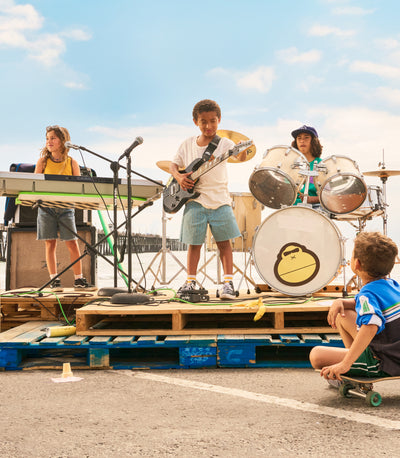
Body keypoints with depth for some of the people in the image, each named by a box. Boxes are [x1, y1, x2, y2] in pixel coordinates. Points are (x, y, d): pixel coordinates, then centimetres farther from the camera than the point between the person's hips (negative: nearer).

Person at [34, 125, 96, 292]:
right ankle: (54, 280, 9)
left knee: (72, 244, -1)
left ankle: (79, 280, 7)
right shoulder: (43, 161, 5)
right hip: (46, 206, 0)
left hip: (66, 207, 0)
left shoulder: (72, 163, 4)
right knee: (50, 244, 1)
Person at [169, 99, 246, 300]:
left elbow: (239, 156, -20)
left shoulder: (224, 143, -2)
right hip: (195, 200, 2)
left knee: (224, 242, 1)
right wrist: (179, 177, -6)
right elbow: (173, 164, 14)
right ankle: (190, 281, 19)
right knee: (194, 243, 7)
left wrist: (244, 152, -43)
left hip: (219, 200, -2)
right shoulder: (188, 144, 6)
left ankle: (228, 282, 7)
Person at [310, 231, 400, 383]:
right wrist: (341, 302, -1)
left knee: (316, 355, -12)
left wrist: (345, 364, -45)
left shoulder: (368, 294, -26)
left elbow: (370, 327, -45)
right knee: (342, 315, 21)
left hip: (384, 366, -9)